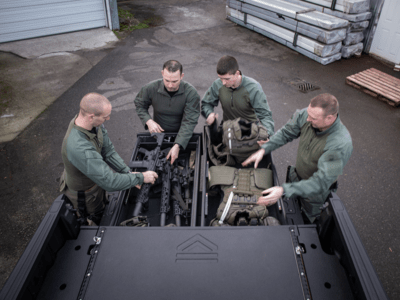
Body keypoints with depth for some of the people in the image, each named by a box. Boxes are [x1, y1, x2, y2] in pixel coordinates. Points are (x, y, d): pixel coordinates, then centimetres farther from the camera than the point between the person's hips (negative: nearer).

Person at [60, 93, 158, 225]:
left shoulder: (93, 123, -20)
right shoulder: (79, 148, -46)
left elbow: (108, 151, -10)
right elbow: (109, 182, -42)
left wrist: (128, 172, -18)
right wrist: (141, 177, -31)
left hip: (95, 178, 8)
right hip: (84, 193, -7)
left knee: (103, 208, 33)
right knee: (99, 220, 20)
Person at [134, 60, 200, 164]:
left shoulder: (191, 93, -19)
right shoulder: (151, 88, -13)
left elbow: (189, 122, -23)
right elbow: (139, 105, 7)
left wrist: (177, 145, -34)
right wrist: (148, 121, -14)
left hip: (182, 135, -1)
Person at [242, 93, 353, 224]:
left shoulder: (341, 144, -39)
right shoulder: (306, 115, -23)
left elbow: (321, 182, -39)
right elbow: (286, 133, -4)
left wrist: (283, 190, -47)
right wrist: (263, 149, -15)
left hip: (315, 190, -5)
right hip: (296, 175, 5)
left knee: (306, 219, 22)